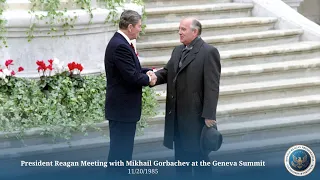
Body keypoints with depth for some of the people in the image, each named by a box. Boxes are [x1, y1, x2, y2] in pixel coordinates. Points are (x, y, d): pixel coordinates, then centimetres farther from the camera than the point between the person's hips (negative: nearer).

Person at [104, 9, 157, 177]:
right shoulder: (120, 46, -21)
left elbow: (132, 70, 20)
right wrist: (148, 79, -6)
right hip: (122, 108, -11)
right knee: (120, 150, -4)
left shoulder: (120, 42, 11)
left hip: (123, 107, 11)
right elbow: (132, 77, -25)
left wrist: (149, 72, 3)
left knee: (123, 149, 17)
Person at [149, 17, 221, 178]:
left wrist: (209, 115, -20)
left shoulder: (209, 52, -11)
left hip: (196, 115, -7)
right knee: (181, 155, 15)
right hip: (177, 115, 7)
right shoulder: (177, 51, 14)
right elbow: (167, 72, 9)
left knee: (198, 155, 2)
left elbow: (212, 86, -15)